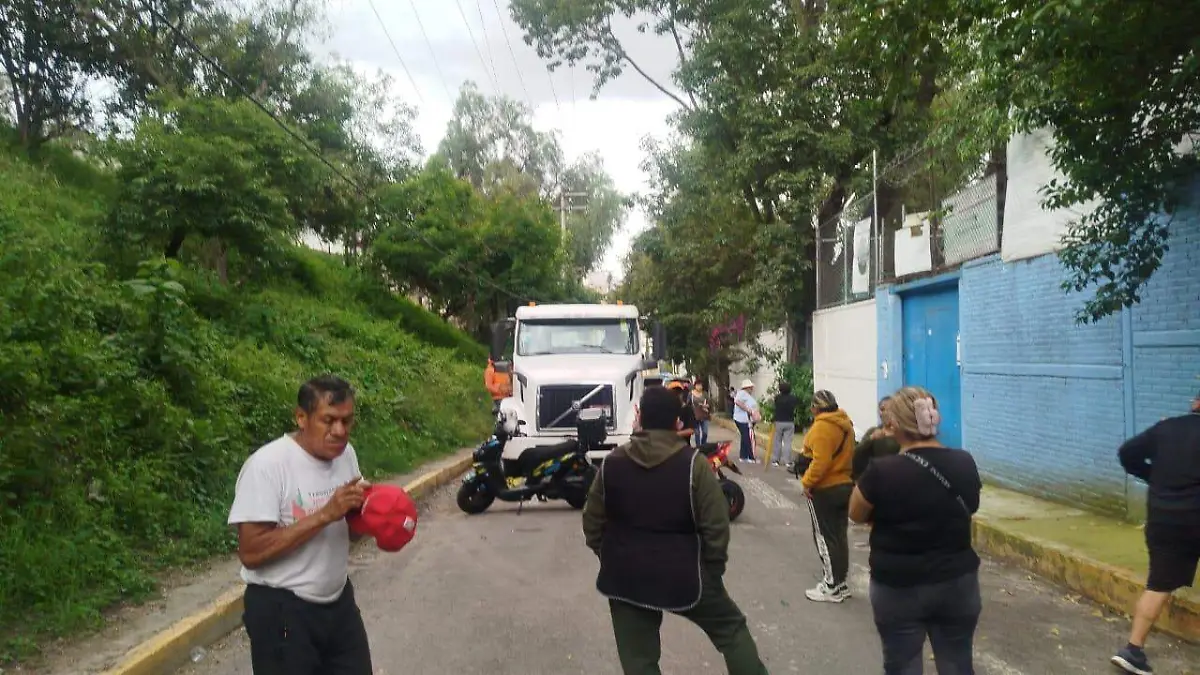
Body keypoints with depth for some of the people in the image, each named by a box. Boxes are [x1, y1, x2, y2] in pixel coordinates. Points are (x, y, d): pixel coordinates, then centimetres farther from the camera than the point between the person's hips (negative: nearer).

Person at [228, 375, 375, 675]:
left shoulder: (345, 453, 0)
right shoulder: (267, 465, -21)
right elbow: (251, 553, -24)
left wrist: (362, 510, -11)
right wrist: (324, 514, -28)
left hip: (338, 599, 7)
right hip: (282, 610, -6)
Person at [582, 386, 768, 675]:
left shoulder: (611, 464, -2)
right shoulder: (694, 464, -12)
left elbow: (593, 522, 5)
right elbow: (716, 526, -11)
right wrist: (714, 567, 4)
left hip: (625, 578, 3)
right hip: (682, 575, -2)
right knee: (731, 629, 20)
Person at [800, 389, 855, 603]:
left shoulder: (822, 426, -20)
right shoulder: (845, 424, 8)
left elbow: (821, 461, -27)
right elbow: (849, 454, 13)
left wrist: (807, 482, -17)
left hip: (824, 490, -9)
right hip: (845, 485, 9)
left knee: (824, 537, 0)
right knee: (839, 535, 15)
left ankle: (832, 587, 5)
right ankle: (840, 582, 23)